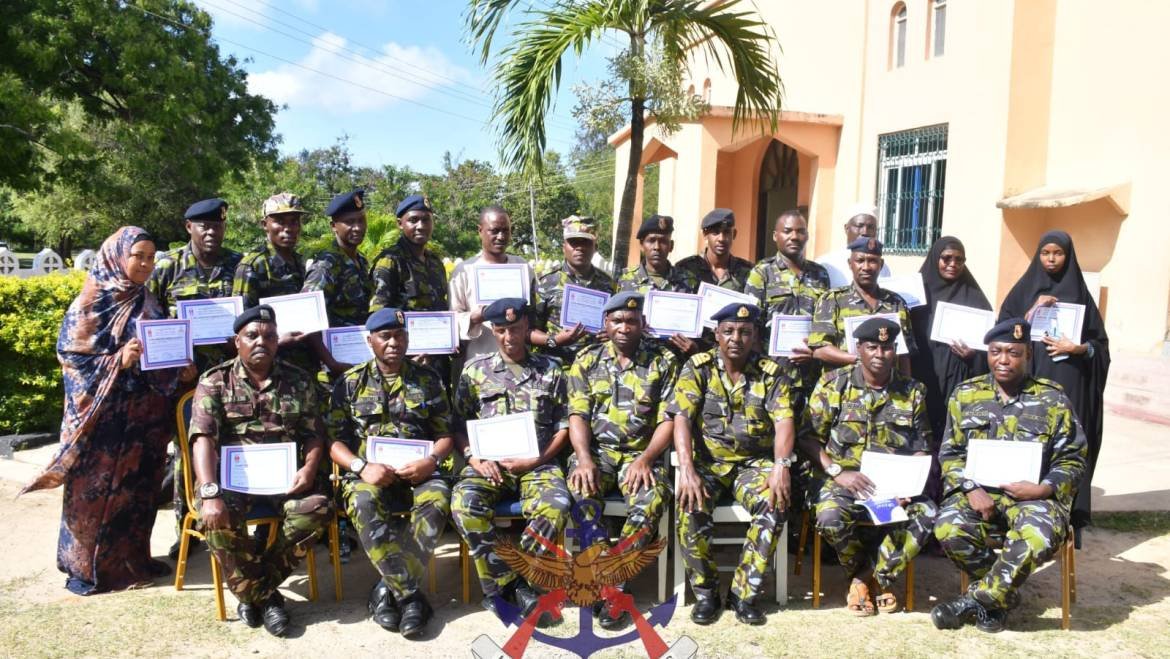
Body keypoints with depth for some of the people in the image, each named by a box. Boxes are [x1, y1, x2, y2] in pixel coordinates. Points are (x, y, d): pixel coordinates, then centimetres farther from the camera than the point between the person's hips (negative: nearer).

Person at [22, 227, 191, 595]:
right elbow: (69, 355, -10)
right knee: (95, 487, 2)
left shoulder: (147, 304, 10)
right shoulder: (91, 303, -8)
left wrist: (180, 367, -5)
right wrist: (118, 360, -23)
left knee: (137, 486, 11)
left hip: (144, 410, 5)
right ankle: (86, 566, 15)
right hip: (102, 414, -5)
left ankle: (132, 558, 24)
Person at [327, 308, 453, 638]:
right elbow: (335, 440, 4)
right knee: (363, 504, -36)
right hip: (368, 472, 0)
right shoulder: (349, 382, 9)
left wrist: (431, 460, -11)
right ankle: (411, 595, -27)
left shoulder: (428, 379, 12)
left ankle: (389, 589, -21)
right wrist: (362, 467, -15)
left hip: (417, 471, 1)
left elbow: (445, 434, 11)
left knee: (437, 500, -34)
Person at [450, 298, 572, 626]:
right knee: (464, 504, -31)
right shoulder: (475, 369, 12)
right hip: (488, 463, 1)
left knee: (555, 506, -32)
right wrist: (474, 457, -7)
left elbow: (564, 426, 9)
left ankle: (503, 585, -14)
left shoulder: (550, 370, 11)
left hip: (537, 463, 0)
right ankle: (514, 584, -15)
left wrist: (537, 460, -6)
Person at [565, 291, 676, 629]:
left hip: (641, 453, 0)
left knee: (653, 498, -32)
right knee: (581, 492, -32)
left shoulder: (663, 362, 4)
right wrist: (584, 459, -15)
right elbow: (578, 415, 2)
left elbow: (668, 420, -1)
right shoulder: (587, 360, 8)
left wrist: (646, 459, -16)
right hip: (597, 449, 1)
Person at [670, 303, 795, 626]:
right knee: (691, 509, -31)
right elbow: (682, 419, -11)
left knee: (774, 505, -30)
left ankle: (744, 593, -13)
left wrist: (781, 466, -29)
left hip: (753, 463, 1)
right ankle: (706, 592, -8)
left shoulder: (771, 373, 1)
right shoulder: (697, 367, -1)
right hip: (707, 462, 0)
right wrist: (687, 469, -26)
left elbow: (784, 421, -10)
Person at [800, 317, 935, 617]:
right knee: (830, 517, -34)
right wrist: (837, 472, -15)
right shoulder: (833, 384, 0)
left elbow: (922, 447, 10)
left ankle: (881, 575, -1)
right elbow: (809, 437, -1)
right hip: (844, 480, -2)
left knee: (928, 514, -28)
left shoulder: (912, 391, 8)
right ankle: (859, 573, 2)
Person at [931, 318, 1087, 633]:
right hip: (977, 491, 2)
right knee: (948, 530, -29)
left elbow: (1073, 460, 5)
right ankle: (1006, 594, -2)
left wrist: (1042, 489, -13)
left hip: (1033, 495, -1)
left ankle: (975, 599, -13)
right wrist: (971, 490, -10)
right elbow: (951, 453, 9)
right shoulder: (965, 394, 9)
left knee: (1038, 538, -35)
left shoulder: (1053, 400, 5)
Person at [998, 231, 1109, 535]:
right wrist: (1032, 311, -11)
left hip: (1068, 386, 0)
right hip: (1028, 381, 0)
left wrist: (1078, 348, -12)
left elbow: (1100, 343, 8)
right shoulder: (1023, 290, 9)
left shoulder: (1080, 293, 8)